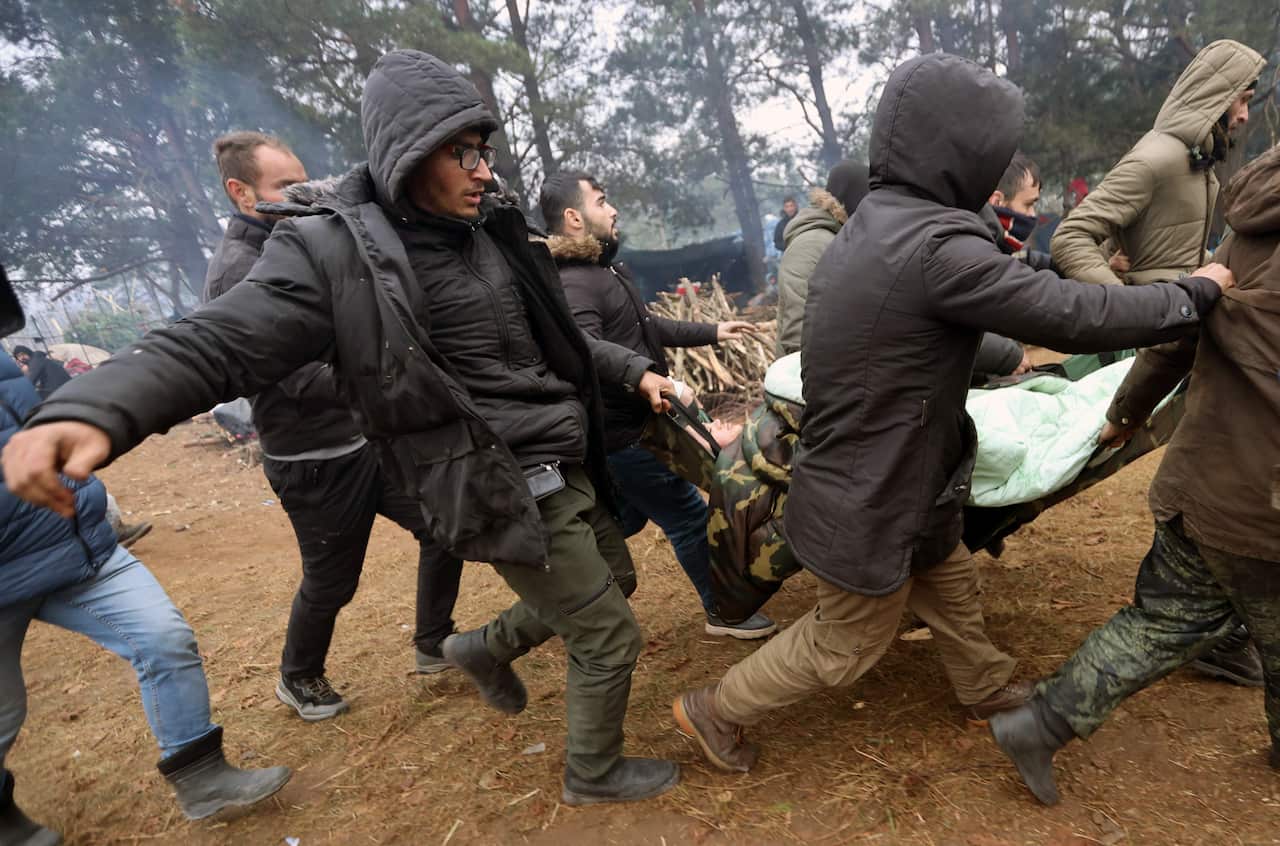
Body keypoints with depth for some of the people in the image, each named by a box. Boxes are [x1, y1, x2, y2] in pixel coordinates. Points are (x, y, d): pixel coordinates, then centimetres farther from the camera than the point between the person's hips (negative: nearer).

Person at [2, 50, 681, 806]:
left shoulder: (488, 231, 6)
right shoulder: (336, 252, -16)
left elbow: (555, 335, 16)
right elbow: (217, 342, -21)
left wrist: (633, 369, 12)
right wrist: (87, 412, -36)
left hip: (569, 469, 8)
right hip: (508, 489, -8)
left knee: (615, 582, 27)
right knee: (611, 638, 5)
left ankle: (489, 647, 46)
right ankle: (595, 773, 33)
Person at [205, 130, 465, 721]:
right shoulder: (237, 272, -16)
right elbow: (301, 375, -26)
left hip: (369, 439, 8)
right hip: (315, 462, -8)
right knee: (331, 583, 9)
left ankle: (433, 645, 28)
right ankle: (298, 680, 38)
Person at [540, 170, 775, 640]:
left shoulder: (604, 268, 12)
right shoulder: (571, 285, -23)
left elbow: (646, 325, 22)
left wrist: (711, 332, 25)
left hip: (626, 426, 11)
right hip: (621, 435, -11)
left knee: (625, 516, 24)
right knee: (690, 518, 4)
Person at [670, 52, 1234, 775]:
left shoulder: (873, 228, 2)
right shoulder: (936, 246, -28)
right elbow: (1074, 316, -21)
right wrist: (1197, 294, -5)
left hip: (870, 476, 9)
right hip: (871, 501, -9)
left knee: (950, 584, 27)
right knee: (849, 641, 13)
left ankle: (989, 689, 52)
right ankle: (717, 711, 29)